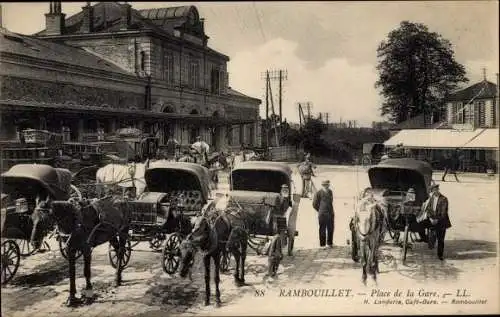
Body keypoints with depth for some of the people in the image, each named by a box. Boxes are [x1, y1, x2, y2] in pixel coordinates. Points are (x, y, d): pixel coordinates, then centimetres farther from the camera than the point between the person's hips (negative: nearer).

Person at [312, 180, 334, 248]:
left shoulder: (330, 192, 10)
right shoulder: (318, 193, -6)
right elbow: (314, 204, 0)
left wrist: (330, 210, 14)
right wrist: (320, 210, 7)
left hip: (331, 214, 5)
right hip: (322, 214, -5)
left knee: (331, 229, 9)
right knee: (322, 229, 0)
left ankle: (329, 243, 22)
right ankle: (322, 244, 8)